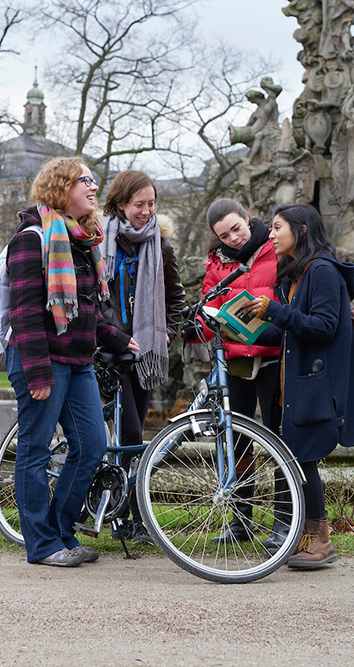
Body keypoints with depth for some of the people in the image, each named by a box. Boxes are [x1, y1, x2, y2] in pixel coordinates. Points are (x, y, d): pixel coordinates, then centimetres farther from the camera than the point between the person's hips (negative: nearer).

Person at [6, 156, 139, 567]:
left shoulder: (84, 241, 17)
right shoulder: (33, 238, -10)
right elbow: (25, 308, -16)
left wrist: (117, 340, 18)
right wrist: (37, 371, -21)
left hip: (79, 363, 9)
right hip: (43, 362, -9)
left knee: (92, 446, 6)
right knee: (35, 451, 1)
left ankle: (62, 534, 18)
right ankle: (42, 544, 8)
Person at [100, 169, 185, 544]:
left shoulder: (160, 245, 9)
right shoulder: (99, 239, -3)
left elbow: (175, 295, 20)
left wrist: (167, 331, 8)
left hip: (144, 349, 4)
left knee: (130, 435, 8)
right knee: (131, 435, -11)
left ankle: (121, 517, 16)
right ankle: (135, 519, -6)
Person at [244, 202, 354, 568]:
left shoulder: (323, 271, -10)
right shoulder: (291, 274, 19)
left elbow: (324, 326, -19)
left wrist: (274, 311, -20)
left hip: (315, 381, -9)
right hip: (292, 379, 9)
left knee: (302, 457, -10)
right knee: (294, 458, 6)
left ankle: (318, 540, -3)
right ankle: (310, 537, 12)